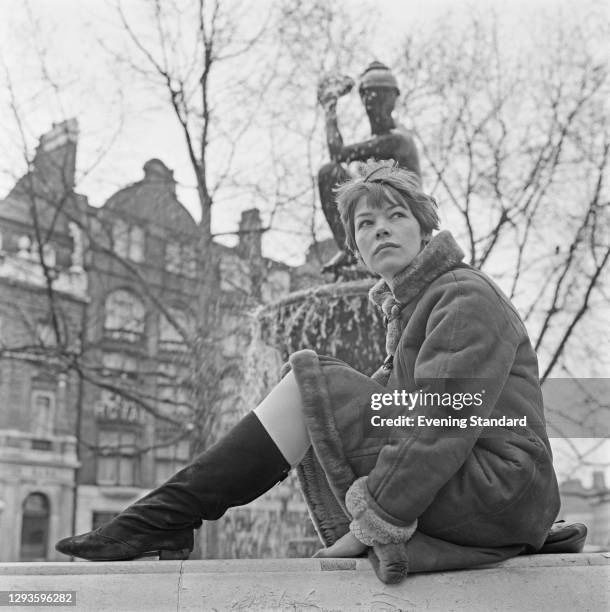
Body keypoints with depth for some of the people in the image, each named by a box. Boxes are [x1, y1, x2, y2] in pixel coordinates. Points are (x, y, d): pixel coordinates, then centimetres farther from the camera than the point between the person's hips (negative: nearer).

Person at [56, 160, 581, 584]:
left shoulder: (469, 297, -9)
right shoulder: (406, 309, 20)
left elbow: (443, 423, -21)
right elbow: (391, 409, 16)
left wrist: (373, 521, -21)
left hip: (499, 489, -9)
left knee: (307, 379, -14)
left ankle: (165, 517, -13)